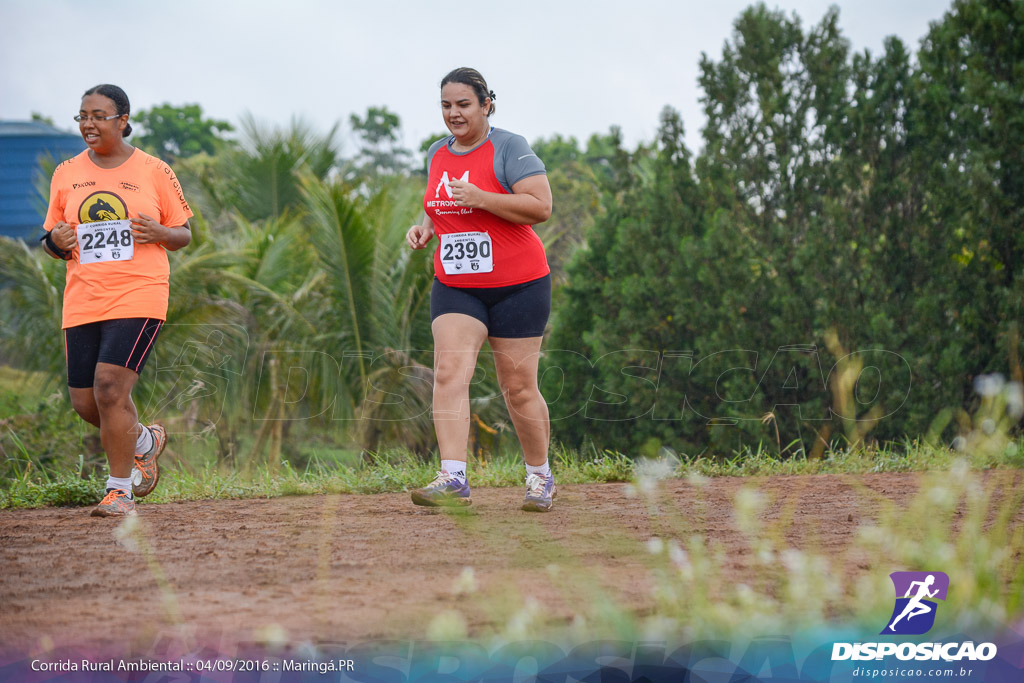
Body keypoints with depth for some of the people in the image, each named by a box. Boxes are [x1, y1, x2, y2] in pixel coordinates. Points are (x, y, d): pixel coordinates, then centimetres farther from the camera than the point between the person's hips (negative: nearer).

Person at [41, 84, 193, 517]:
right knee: (85, 403, 4)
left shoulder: (154, 172, 2)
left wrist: (159, 233, -13)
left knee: (110, 387, -18)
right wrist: (56, 242, -5)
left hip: (139, 295, -4)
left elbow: (184, 234, 9)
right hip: (83, 300, 5)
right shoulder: (66, 175, 11)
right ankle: (144, 441, 34)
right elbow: (53, 241, 19)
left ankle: (120, 490, -5)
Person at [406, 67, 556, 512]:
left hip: (517, 286, -5)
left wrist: (481, 199, -24)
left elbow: (540, 206, -17)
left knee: (518, 387, 2)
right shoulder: (437, 155, 12)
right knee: (449, 371, -16)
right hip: (455, 287, 5)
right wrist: (426, 227, 5)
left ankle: (540, 477, 22)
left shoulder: (509, 149, -8)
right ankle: (453, 479, -23)